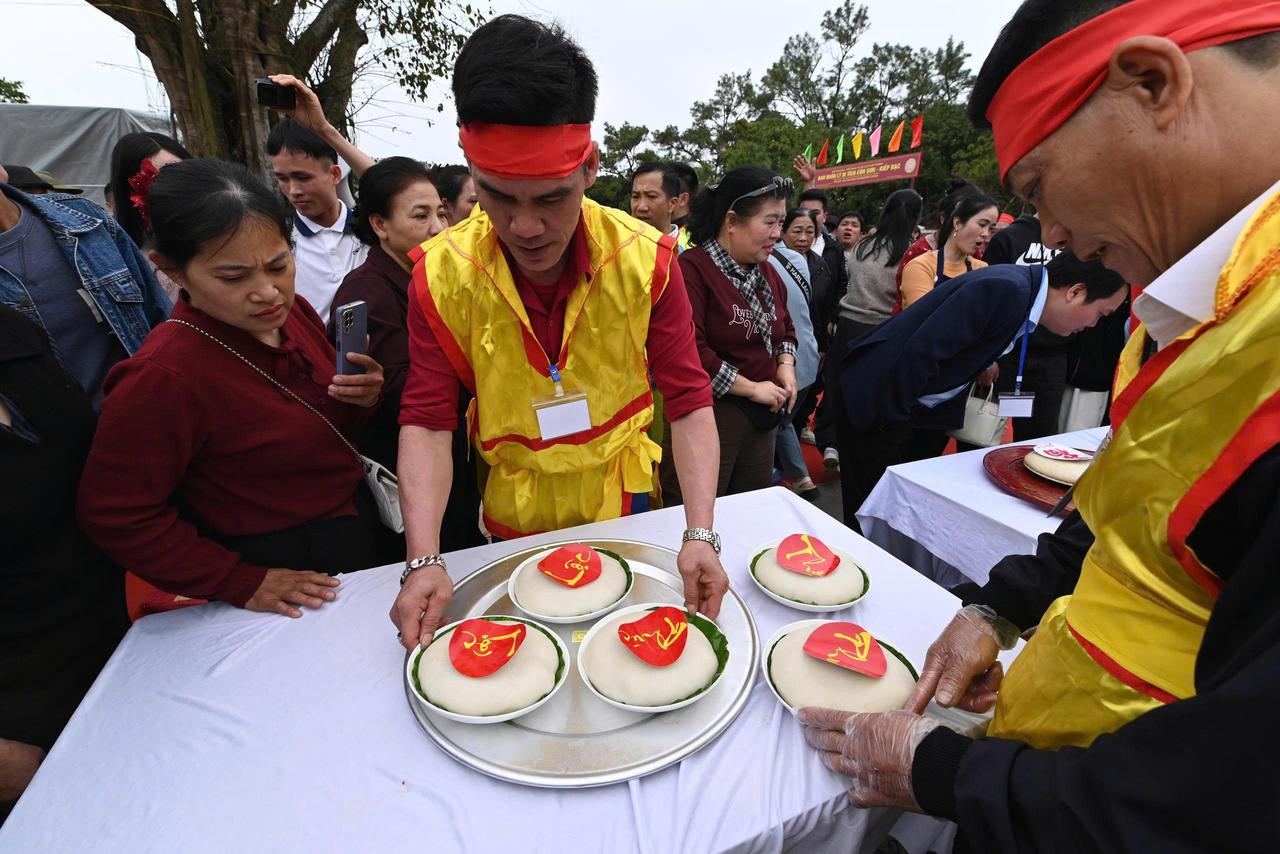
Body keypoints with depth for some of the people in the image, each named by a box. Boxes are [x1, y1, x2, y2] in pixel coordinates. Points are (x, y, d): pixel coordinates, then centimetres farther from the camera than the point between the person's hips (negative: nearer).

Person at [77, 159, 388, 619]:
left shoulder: (295, 312, -7)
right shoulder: (162, 377, -27)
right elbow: (116, 517, -18)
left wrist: (361, 398, -13)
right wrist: (242, 583, -16)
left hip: (359, 528, 7)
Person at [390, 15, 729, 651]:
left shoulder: (646, 260, -19)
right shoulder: (442, 274, -18)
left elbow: (689, 402, -18)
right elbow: (427, 420, -16)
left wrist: (700, 536, -29)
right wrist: (424, 561, -28)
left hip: (621, 497, 0)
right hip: (513, 509, 1)